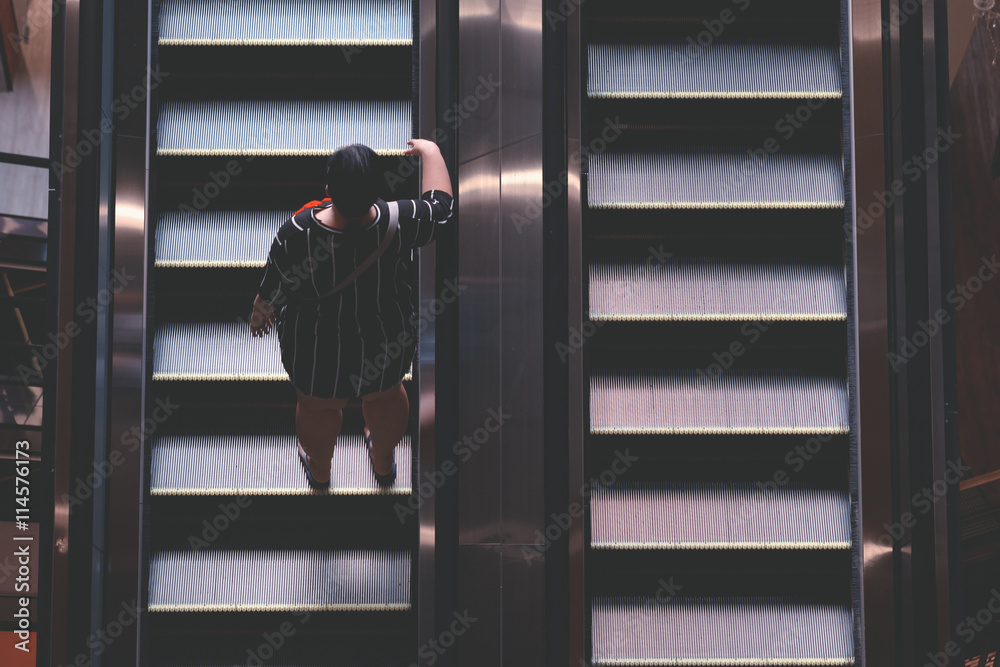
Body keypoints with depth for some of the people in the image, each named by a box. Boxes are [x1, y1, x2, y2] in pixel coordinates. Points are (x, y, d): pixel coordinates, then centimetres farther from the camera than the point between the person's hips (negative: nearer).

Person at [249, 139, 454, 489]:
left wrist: (259, 314, 8)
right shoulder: (399, 224, -32)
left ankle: (319, 470, 60)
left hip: (317, 356, -1)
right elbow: (440, 203, -9)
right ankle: (383, 463, 62)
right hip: (385, 348, 1)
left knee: (318, 408, 31)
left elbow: (271, 293, -16)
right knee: (385, 397, 34)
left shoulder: (296, 234, -35)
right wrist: (430, 151, 7)